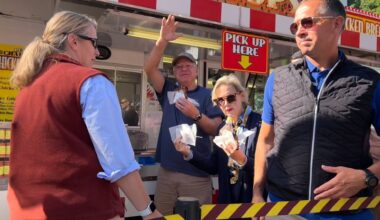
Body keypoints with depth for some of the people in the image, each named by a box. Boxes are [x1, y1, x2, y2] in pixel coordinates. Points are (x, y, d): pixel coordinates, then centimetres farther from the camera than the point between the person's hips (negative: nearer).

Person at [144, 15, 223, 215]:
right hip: (167, 171, 3)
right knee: (163, 216, 12)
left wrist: (196, 115, -22)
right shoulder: (168, 91, 11)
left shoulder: (207, 95, 2)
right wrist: (162, 41, -15)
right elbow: (149, 69, -2)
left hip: (196, 173, -3)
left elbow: (217, 129, -5)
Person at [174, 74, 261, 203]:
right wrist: (189, 153, -6)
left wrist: (242, 159, -33)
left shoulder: (259, 124, -14)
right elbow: (214, 166, 5)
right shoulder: (223, 127, 5)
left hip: (253, 199, -5)